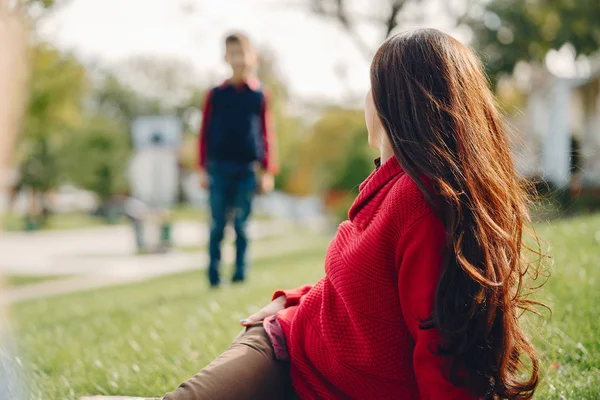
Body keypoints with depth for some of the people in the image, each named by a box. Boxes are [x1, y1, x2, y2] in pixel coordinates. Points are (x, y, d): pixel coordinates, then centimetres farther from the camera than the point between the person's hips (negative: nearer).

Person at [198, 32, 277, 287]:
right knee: (218, 225, 2)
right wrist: (203, 168, 2)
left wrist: (267, 171, 3)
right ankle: (214, 276, 9)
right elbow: (205, 132, 7)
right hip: (219, 168, 0)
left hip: (247, 170, 0)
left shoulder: (260, 95, 5)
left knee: (241, 226, 4)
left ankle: (240, 274, 10)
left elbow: (266, 134, 7)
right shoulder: (216, 94, 5)